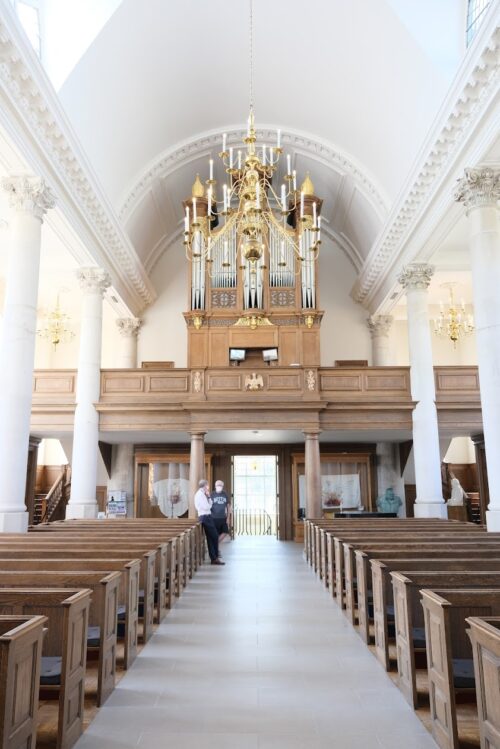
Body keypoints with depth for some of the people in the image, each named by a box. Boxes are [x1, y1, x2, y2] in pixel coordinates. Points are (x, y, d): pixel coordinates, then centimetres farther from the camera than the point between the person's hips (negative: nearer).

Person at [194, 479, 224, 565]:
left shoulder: (202, 494, 17)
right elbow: (206, 507, -19)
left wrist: (208, 497, 3)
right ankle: (215, 558, 0)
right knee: (214, 536, -7)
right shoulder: (200, 494, -14)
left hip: (207, 517, 10)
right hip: (205, 517, -10)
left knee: (211, 538, 10)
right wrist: (209, 505, 2)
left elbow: (210, 505, 16)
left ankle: (214, 558, 13)